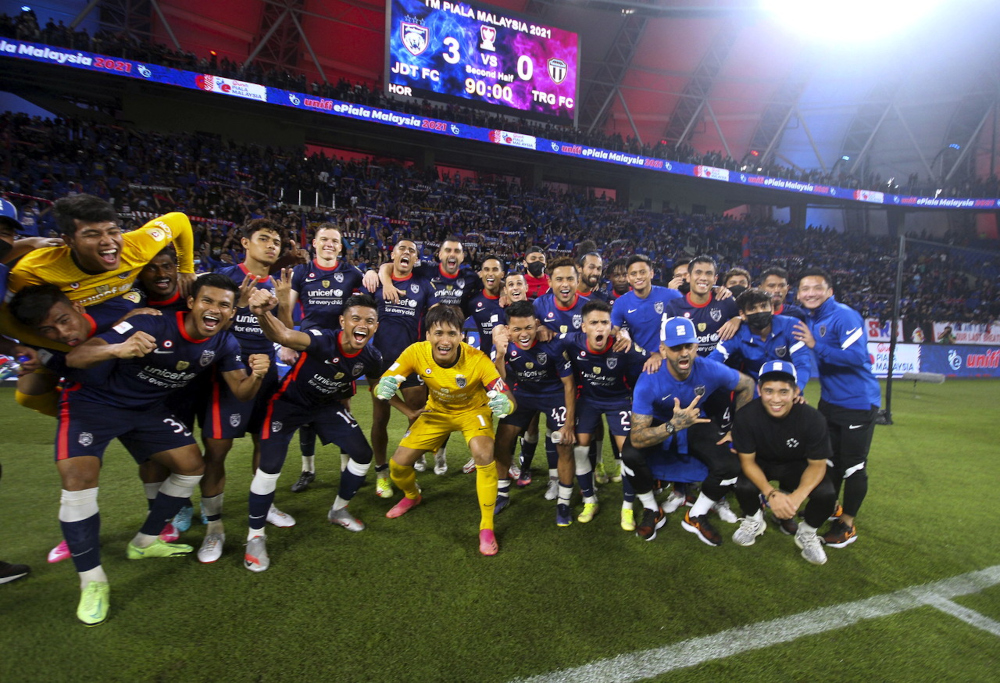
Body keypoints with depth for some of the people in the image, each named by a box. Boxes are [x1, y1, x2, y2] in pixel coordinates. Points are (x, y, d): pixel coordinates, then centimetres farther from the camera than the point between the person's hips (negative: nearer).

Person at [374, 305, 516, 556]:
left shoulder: (477, 359, -33)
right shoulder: (416, 352, -27)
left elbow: (508, 399, -29)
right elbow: (383, 385, -20)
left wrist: (504, 404, -54)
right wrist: (383, 389, -46)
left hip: (473, 410, -3)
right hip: (437, 411, 3)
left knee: (484, 455, -30)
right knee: (398, 464, -3)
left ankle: (487, 528, -9)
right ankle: (412, 496, 36)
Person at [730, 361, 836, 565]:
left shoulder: (813, 419, -27)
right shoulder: (746, 416, -29)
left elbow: (817, 465, -18)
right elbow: (747, 461, -19)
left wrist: (797, 497, -35)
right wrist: (771, 493, -35)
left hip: (798, 466, 1)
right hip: (761, 463, 0)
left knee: (826, 494, -27)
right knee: (744, 487, -31)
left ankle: (807, 532, 7)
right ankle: (754, 520, 7)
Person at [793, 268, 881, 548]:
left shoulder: (844, 316, -19)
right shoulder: (805, 319, 5)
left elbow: (856, 357, -29)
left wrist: (815, 346, -31)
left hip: (858, 402, -8)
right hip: (829, 400, 8)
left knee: (853, 465, 2)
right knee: (829, 459, 20)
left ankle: (847, 524, 17)